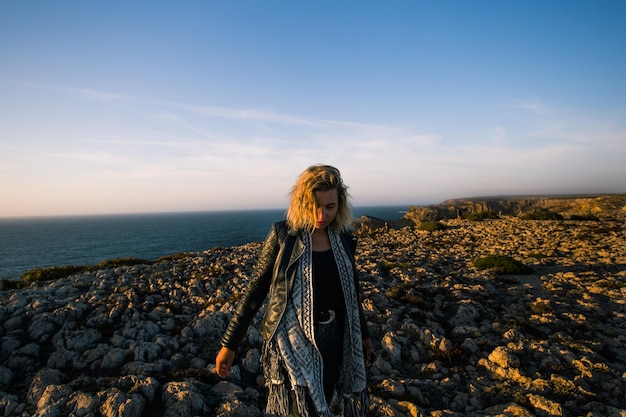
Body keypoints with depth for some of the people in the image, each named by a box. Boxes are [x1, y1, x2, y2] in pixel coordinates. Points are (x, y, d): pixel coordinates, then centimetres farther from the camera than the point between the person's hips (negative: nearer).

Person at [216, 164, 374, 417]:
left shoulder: (344, 239, 1)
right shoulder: (283, 235, -11)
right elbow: (256, 289, -7)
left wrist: (362, 333, 21)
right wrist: (229, 343, -5)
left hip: (334, 341, 5)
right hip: (292, 340, -4)